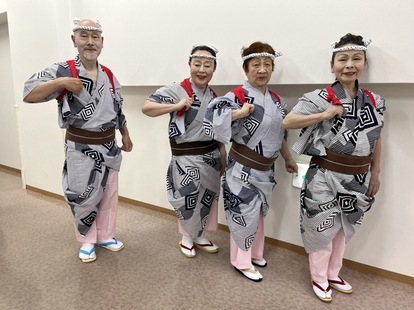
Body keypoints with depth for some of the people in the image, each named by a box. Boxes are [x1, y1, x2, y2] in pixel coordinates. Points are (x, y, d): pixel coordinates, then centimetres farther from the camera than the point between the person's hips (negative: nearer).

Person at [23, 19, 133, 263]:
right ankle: (87, 241, 26)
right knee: (84, 197, 4)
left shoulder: (110, 76, 6)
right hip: (81, 149, -5)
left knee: (109, 194, 14)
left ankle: (105, 235, 34)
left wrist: (126, 135, 16)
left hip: (109, 146, 5)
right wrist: (61, 82, -26)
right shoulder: (62, 71, -10)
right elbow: (29, 94, -17)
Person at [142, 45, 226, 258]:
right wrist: (177, 106, -29)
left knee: (208, 199, 17)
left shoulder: (213, 97, 7)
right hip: (186, 158, -6)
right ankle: (187, 237, 32)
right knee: (188, 201, 5)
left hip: (211, 156, 6)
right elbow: (146, 108, -21)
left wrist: (223, 156, 12)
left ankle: (200, 236, 39)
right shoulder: (176, 90, -13)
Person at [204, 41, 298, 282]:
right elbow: (213, 116, -28)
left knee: (259, 214, 20)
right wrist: (241, 113, -29)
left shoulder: (277, 100, 7)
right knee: (245, 215, 3)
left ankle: (255, 253, 39)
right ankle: (241, 261, 22)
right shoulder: (238, 96, -16)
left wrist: (288, 159, 18)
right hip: (243, 169, -7)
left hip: (266, 169, 7)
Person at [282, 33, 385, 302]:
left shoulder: (374, 102, 3)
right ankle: (319, 279, 30)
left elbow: (376, 140, 11)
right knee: (322, 230, 8)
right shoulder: (320, 98, -13)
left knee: (343, 231, 19)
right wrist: (324, 115, -23)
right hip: (325, 177, -5)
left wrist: (375, 174, 11)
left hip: (357, 179, 5)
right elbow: (287, 122, -16)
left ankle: (333, 275, 40)